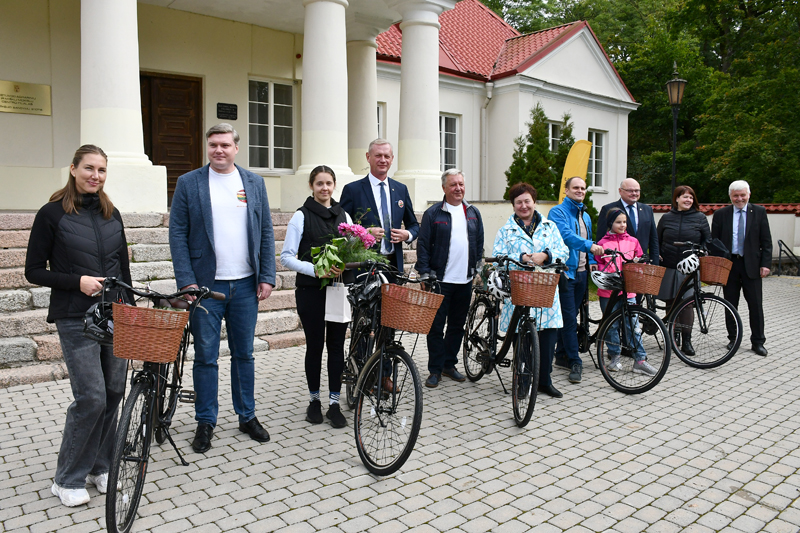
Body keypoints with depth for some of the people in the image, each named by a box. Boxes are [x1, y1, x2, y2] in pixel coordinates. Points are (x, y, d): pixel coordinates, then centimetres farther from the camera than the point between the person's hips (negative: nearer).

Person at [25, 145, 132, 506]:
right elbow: (34, 271, -3)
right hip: (76, 319, -5)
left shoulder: (111, 214, 10)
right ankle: (67, 480, 11)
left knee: (114, 393, 7)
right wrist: (78, 281, -17)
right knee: (91, 398, -8)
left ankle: (101, 467, 25)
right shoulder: (52, 213, -4)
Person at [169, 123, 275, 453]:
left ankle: (247, 417, 26)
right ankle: (205, 423, 20)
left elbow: (266, 232, 7)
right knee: (206, 357, 5)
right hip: (206, 285, -2)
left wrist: (267, 277, 0)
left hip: (245, 285, 2)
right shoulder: (188, 183, 1)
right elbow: (178, 234, -2)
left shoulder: (254, 183, 8)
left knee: (244, 354, 12)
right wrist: (186, 282, -10)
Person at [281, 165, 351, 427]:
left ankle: (334, 403, 12)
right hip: (311, 290, -3)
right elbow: (286, 256, -6)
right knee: (315, 345, 5)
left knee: (337, 345, 4)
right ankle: (314, 400, 22)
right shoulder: (302, 216, -1)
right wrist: (316, 269, -20)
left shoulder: (344, 216, 11)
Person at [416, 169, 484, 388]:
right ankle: (435, 370, 11)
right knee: (436, 326, 1)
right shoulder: (433, 213, -3)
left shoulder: (473, 213, 12)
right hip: (440, 280, -4)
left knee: (458, 324, 13)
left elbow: (479, 244, 17)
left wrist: (477, 269, 9)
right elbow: (423, 245, -4)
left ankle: (449, 364, 27)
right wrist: (424, 274, -9)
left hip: (465, 280, 5)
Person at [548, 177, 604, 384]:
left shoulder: (586, 216, 20)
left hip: (581, 273, 7)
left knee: (570, 316, 13)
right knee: (569, 318, -7)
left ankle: (562, 355, 24)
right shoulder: (558, 212, -6)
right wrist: (590, 245, -33)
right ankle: (575, 362, -3)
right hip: (565, 271, -7)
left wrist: (592, 260, 11)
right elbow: (566, 235, -21)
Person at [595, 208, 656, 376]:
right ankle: (615, 356, 21)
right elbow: (599, 265, 3)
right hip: (608, 290, -1)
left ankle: (640, 359, 5)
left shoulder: (632, 241, 10)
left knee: (632, 325, -2)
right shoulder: (603, 243, 3)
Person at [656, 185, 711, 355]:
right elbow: (658, 240, 15)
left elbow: (707, 241, 10)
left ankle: (686, 340, 1)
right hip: (668, 266, 2)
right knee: (671, 302, 4)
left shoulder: (700, 218, 6)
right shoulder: (667, 218, 9)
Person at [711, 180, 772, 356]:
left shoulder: (759, 212, 3)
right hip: (729, 264, 1)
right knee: (730, 305, 8)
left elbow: (766, 241, 2)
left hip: (751, 265, -1)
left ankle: (758, 342, 12)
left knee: (756, 305, 2)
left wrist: (765, 264, -6)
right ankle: (733, 339, 19)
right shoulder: (721, 214, 4)